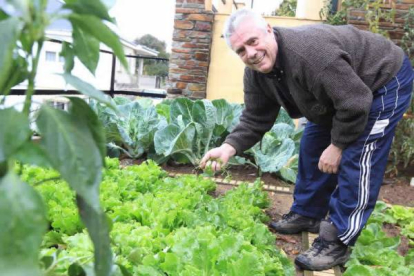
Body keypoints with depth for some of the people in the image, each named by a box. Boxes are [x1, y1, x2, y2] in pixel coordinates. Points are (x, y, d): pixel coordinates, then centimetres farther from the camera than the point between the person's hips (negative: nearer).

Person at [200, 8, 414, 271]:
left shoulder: (310, 52, -39)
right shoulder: (255, 74, -11)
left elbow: (355, 103, -34)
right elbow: (255, 119, -6)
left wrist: (337, 145, -22)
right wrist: (229, 147, -22)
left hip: (384, 81, -9)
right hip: (339, 94, 9)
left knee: (356, 162, -14)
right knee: (313, 149, 11)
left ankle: (337, 242, -6)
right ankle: (306, 214, 26)